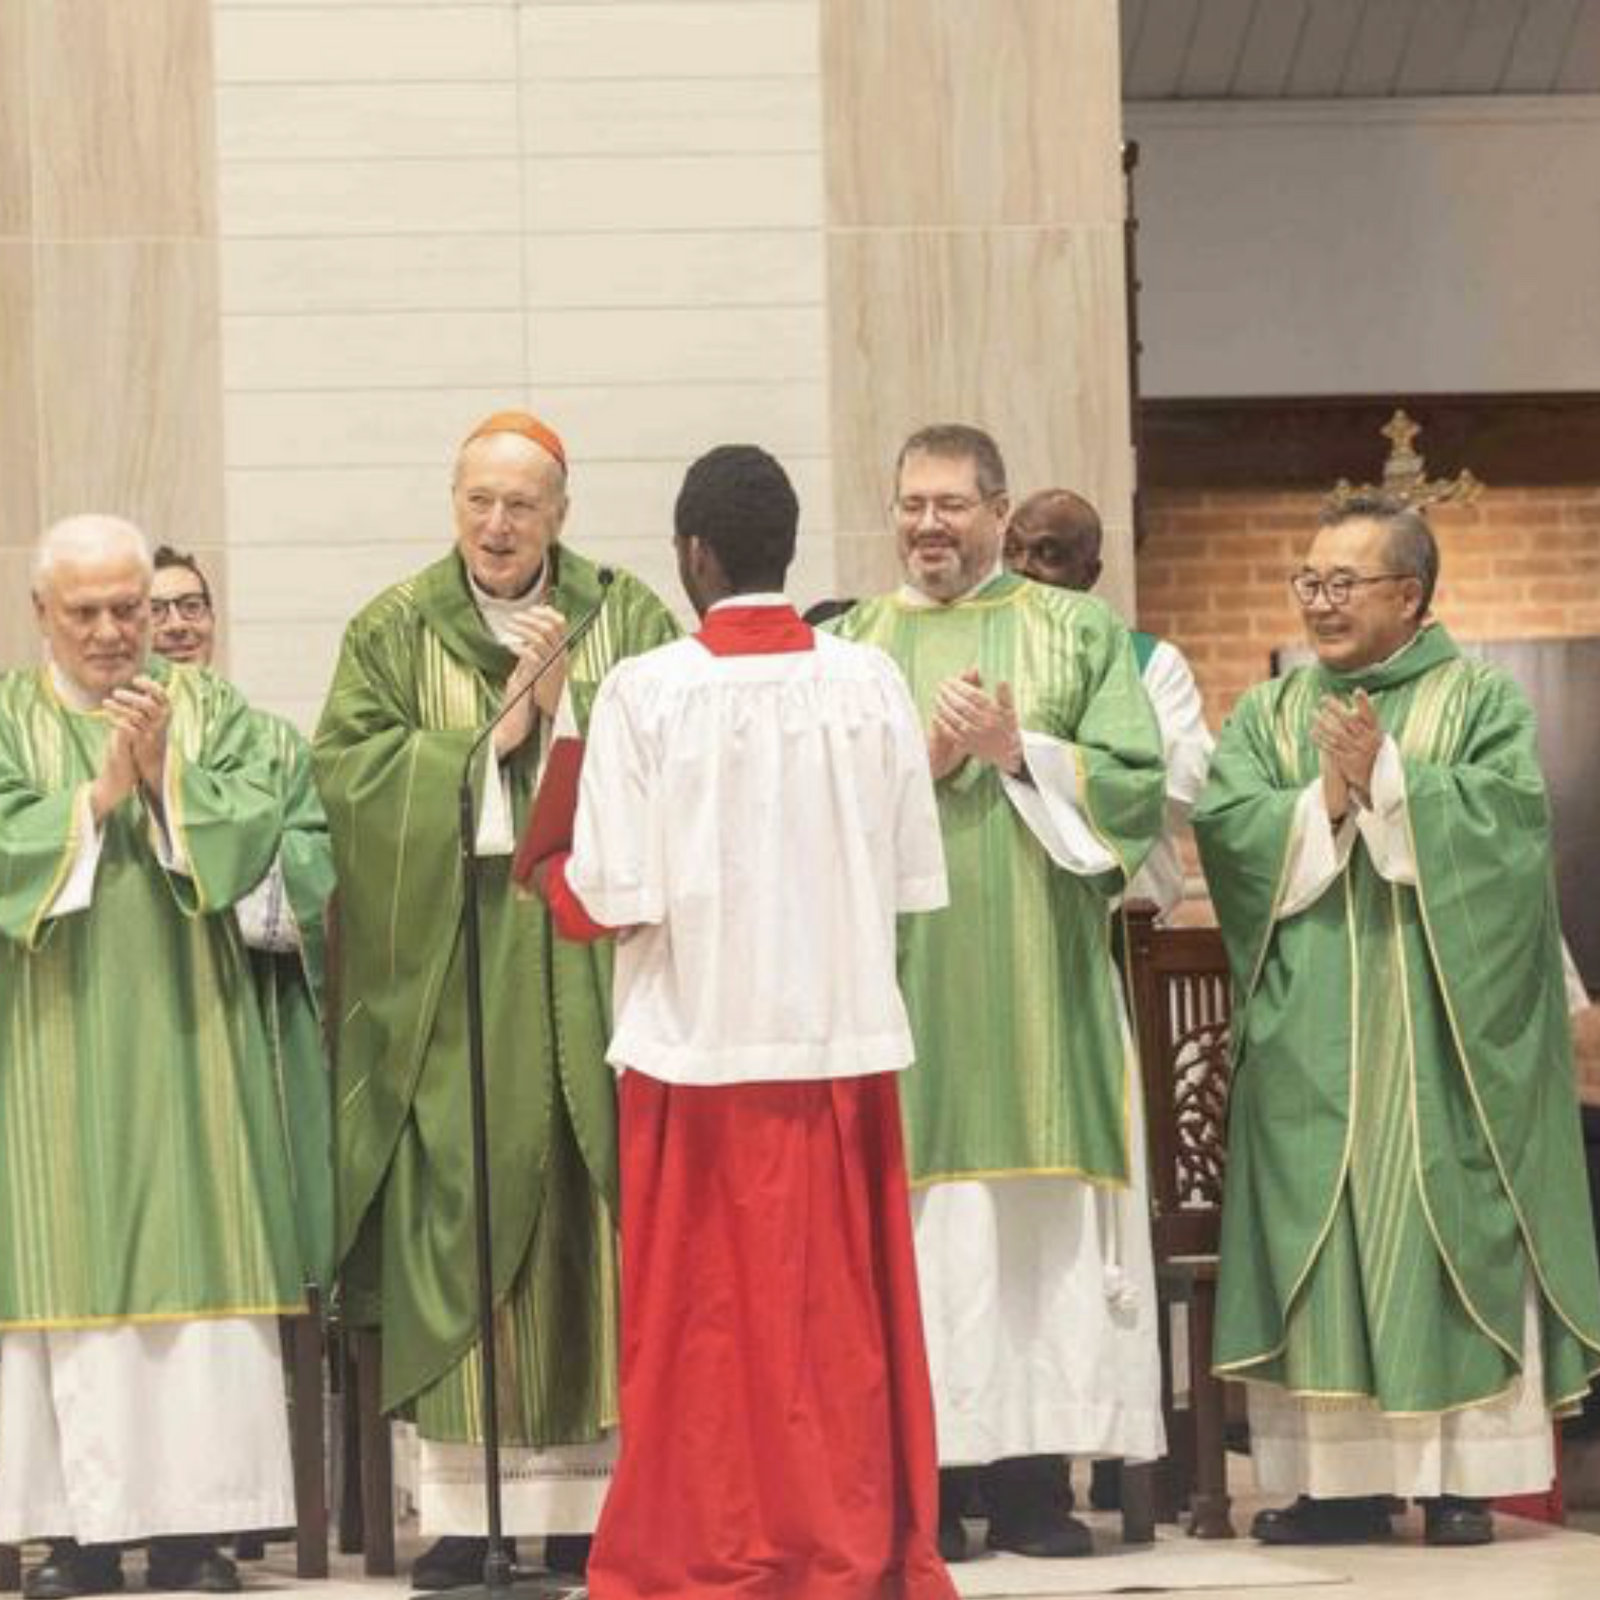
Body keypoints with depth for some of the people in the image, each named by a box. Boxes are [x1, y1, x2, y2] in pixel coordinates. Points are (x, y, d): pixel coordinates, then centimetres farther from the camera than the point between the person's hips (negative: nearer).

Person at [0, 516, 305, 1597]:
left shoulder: (211, 709, 9)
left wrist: (165, 776, -14)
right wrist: (98, 794, -14)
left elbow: (256, 832, -4)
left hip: (183, 1033, 1)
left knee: (191, 1260, -2)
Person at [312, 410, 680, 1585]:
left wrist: (571, 705, -14)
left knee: (597, 1210, -1)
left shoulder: (627, 618, 7)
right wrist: (491, 737, -11)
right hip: (453, 969, -1)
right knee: (462, 1213, -3)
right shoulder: (394, 631, 6)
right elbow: (345, 769, -5)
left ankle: (595, 1481, 4)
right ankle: (465, 1497, -1)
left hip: (591, 966, 1)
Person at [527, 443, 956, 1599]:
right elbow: (915, 877, 3)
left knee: (707, 1323, 6)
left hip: (702, 1050, -3)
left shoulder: (647, 691, -10)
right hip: (843, 1043, 3)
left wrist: (551, 878, 11)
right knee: (844, 1317, 10)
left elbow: (615, 895, -11)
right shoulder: (871, 681, -1)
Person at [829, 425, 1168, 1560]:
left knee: (1043, 1222, -2)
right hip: (901, 984, 0)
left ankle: (1036, 1477, 1)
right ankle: (923, 1482, -1)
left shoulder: (1081, 634, 10)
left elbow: (1139, 785, 1)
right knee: (913, 1220, -4)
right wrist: (919, 763, -11)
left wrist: (1017, 751, -11)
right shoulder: (849, 645, 12)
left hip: (1040, 984, 0)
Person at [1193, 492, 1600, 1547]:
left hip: (1440, 1023, -3)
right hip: (1312, 1036, 3)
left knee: (1448, 1224, -3)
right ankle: (1341, 1472, 0)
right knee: (1318, 1238, -2)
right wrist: (1324, 804, -14)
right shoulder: (1269, 714, 14)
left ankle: (1461, 1472, 0)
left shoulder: (1483, 701, 5)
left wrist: (1385, 778, -16)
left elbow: (1505, 814, -12)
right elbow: (1225, 825, -1)